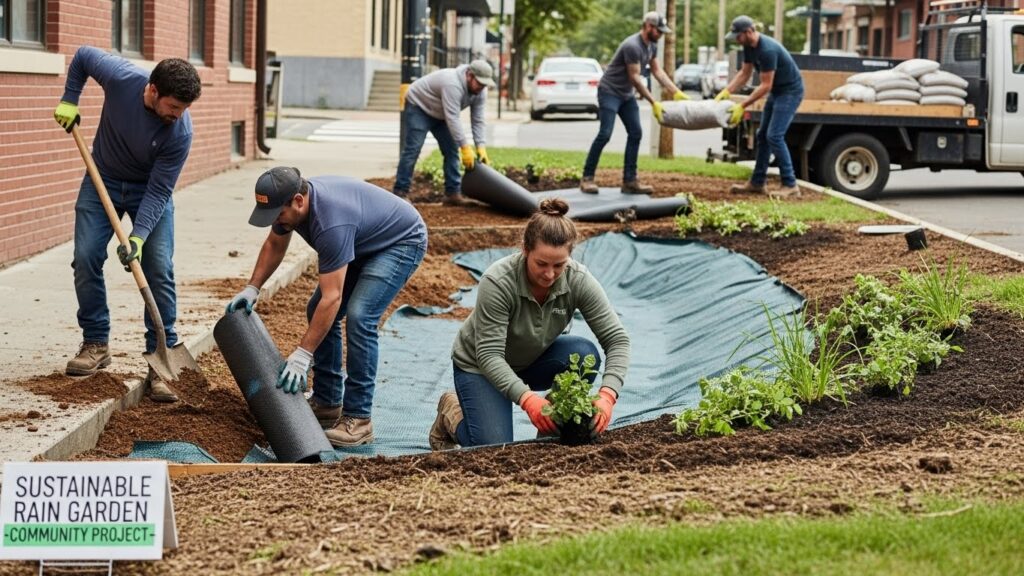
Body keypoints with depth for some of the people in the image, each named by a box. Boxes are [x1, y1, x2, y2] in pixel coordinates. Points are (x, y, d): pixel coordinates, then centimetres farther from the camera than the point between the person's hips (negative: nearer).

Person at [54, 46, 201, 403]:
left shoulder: (181, 132, -31)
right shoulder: (120, 78, -29)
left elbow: (159, 191, -25)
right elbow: (83, 55, -7)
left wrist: (139, 236, -33)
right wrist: (69, 101, -9)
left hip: (150, 190, -2)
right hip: (103, 180, 2)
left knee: (159, 269, -11)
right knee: (86, 258, -7)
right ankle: (96, 345, 9)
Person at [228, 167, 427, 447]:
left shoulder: (331, 223, -39)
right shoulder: (288, 203, -13)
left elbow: (331, 298, -38)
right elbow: (274, 245, 10)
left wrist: (302, 355, -37)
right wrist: (252, 288, 0)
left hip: (402, 242, -10)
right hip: (364, 243, 10)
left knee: (359, 316, -24)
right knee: (317, 311, 3)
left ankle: (358, 419, -20)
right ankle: (327, 403, 12)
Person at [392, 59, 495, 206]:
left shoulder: (480, 91, -13)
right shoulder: (453, 84, -39)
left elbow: (477, 120, -10)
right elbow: (453, 119, -41)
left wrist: (481, 147, -20)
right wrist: (465, 147, -41)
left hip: (439, 113, 8)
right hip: (418, 106, -8)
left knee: (451, 150, 0)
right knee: (413, 149, -15)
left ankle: (453, 193, 1)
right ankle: (400, 192, -14)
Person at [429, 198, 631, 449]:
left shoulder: (578, 280, -24)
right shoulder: (498, 282, -33)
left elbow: (617, 339, -24)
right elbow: (489, 355, -33)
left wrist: (607, 394, -40)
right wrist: (526, 398, -48)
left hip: (534, 360, 3)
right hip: (480, 366, -3)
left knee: (584, 354, -26)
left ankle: (555, 425, -4)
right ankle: (452, 414, 11)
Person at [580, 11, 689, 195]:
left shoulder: (651, 46, 3)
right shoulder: (632, 46, -25)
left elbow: (657, 71, 10)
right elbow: (635, 78, -24)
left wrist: (677, 93, 3)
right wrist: (653, 103, -23)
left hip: (627, 94, 9)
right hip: (610, 91, -9)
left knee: (635, 133, 1)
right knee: (605, 134, -15)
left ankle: (629, 181, 2)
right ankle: (587, 178, -8)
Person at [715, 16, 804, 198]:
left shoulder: (767, 50, -30)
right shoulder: (749, 47, -1)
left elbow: (765, 85, -29)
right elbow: (745, 73, 8)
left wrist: (742, 106, -29)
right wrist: (726, 92, -6)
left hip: (791, 91, -10)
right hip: (776, 91, 10)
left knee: (774, 136, -17)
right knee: (762, 135, 9)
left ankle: (790, 185, -13)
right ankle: (756, 183, 15)